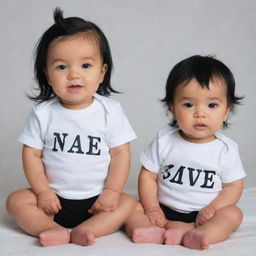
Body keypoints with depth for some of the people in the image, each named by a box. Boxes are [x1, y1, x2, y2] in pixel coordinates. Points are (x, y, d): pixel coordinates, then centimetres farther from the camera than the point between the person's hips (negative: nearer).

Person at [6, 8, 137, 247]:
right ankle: (56, 231, -34)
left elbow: (120, 154, -5)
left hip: (96, 200, 0)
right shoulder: (43, 113, -5)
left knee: (129, 203, -21)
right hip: (54, 198, 1)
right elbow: (31, 154, -2)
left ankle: (81, 231, -33)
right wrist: (43, 191, -11)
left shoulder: (110, 111, -7)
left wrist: (112, 191, -14)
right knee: (16, 200, -17)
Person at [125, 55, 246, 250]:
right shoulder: (164, 141, -4)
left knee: (233, 214, -24)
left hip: (203, 214, -1)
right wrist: (152, 209, -12)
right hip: (164, 210, 1)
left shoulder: (226, 149, -5)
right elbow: (148, 175, 0)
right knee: (131, 208, -19)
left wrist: (213, 208, -18)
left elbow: (233, 186, -2)